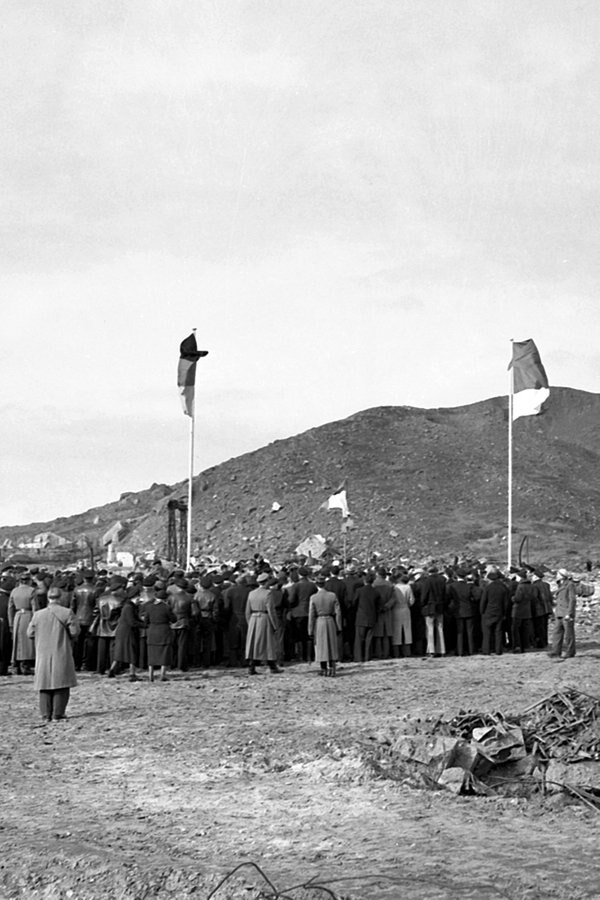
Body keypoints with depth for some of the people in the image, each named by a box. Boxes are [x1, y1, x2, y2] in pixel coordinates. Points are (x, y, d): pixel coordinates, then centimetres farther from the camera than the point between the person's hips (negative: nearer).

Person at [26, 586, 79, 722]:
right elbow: (75, 631, -8)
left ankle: (46, 714, 8)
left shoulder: (38, 615, 1)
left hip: (43, 655, 3)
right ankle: (57, 714, 1)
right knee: (61, 686, 4)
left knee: (45, 686, 10)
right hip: (61, 655, -3)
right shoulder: (66, 613, -9)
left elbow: (30, 634, 5)